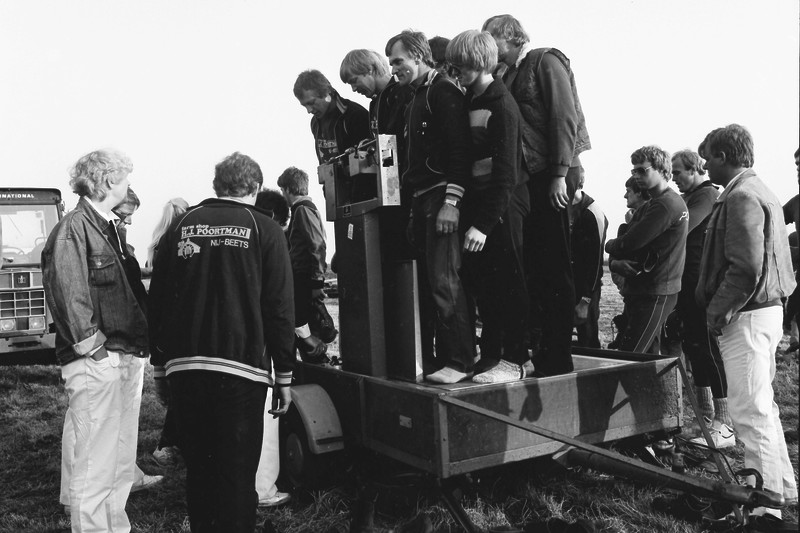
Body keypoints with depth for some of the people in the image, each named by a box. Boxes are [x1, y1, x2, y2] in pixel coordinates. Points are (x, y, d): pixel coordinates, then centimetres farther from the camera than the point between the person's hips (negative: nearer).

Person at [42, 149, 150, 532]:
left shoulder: (109, 228, 19)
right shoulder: (73, 229, -10)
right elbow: (67, 295, -20)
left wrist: (138, 349, 12)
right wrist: (94, 349, -18)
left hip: (128, 360, 9)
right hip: (97, 366, -9)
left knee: (123, 465, 17)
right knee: (94, 469, -2)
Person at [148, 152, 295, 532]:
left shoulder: (180, 227, 7)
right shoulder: (264, 230, -1)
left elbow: (157, 302, 9)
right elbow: (280, 309, -4)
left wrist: (160, 364, 17)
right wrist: (284, 375, 2)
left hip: (183, 368, 4)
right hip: (241, 369, -3)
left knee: (198, 469, 16)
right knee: (237, 473, 3)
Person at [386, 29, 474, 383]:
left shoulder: (443, 92, -6)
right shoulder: (415, 100, 22)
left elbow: (459, 150, -15)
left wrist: (451, 203, -20)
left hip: (442, 198, -9)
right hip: (420, 200, 9)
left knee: (445, 281, -11)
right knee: (427, 282, 8)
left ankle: (460, 362, -4)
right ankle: (439, 355, 15)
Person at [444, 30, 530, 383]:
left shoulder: (501, 106, -12)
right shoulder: (467, 101, 12)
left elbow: (505, 173, -17)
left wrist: (483, 222, -20)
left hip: (502, 206, -7)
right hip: (475, 202, 7)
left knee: (506, 283, 1)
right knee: (478, 281, 10)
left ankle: (514, 360, 12)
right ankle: (491, 354, 22)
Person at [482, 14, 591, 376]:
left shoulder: (546, 61, 0)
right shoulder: (510, 74, 19)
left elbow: (564, 118, -9)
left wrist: (560, 175, -16)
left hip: (552, 173, -7)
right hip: (528, 176, 7)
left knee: (554, 265, -4)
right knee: (533, 264, 7)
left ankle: (558, 357, 3)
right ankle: (539, 349, 16)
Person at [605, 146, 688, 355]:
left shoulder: (667, 204, -13)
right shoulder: (649, 207, 19)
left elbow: (628, 244, -20)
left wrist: (610, 245, 2)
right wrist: (617, 263, -10)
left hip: (654, 295, -10)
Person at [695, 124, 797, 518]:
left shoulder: (741, 198, -16)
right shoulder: (761, 192, 16)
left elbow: (745, 268, -24)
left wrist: (717, 311, -15)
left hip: (746, 317, -10)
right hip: (767, 309, 10)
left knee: (749, 411, -4)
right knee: (763, 405, 19)